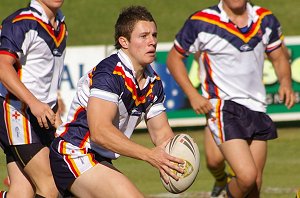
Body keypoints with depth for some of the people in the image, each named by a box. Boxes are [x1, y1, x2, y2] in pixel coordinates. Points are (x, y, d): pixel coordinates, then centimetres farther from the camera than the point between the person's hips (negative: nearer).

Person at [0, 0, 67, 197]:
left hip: (41, 117, 8)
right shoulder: (22, 23, -12)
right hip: (18, 114, -8)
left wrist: (56, 116, 29)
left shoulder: (60, 26, 16)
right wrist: (33, 102, -33)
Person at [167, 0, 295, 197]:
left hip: (257, 109, 5)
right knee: (247, 176, -22)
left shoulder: (265, 20, 5)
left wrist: (285, 83, -4)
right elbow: (174, 58, 3)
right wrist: (193, 95, -9)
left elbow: (279, 58, 18)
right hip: (223, 108, -5)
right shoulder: (201, 23, -8)